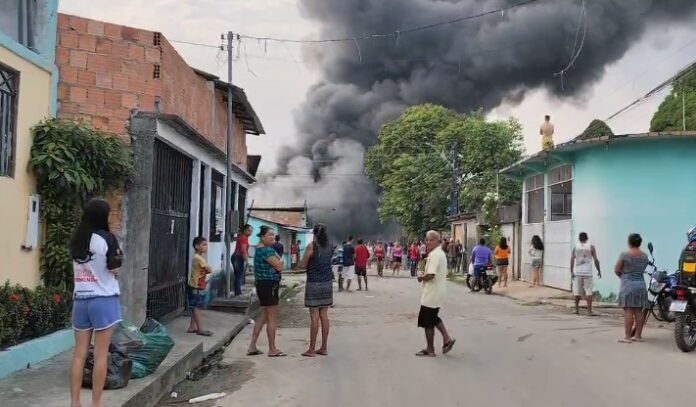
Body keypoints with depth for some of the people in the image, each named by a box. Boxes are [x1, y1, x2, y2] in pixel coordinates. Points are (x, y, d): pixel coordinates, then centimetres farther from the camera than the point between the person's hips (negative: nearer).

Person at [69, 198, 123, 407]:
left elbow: (78, 269, 15)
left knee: (79, 353, 8)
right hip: (103, 300, -5)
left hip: (80, 300, 5)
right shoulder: (106, 238, -10)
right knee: (100, 355, 2)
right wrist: (117, 258, 9)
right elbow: (115, 271, -7)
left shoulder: (76, 239, 6)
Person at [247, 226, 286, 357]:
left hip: (263, 284, 10)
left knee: (263, 317, 16)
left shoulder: (260, 248, 16)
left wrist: (277, 261, -1)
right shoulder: (267, 250, -17)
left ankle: (252, 347, 18)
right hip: (269, 285, -10)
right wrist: (280, 261, 0)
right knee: (272, 318, -1)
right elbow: (279, 267, -19)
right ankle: (272, 350, 7)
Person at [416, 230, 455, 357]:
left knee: (427, 321, 1)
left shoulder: (434, 255, -20)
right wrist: (424, 277, 8)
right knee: (434, 317, 23)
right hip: (438, 292, 10)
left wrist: (420, 278, -10)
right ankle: (447, 339, 16)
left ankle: (430, 349, 10)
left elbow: (430, 275, -29)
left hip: (431, 294, -10)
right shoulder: (441, 253, 12)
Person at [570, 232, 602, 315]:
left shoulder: (575, 248, 4)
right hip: (587, 272, -2)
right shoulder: (591, 247, 0)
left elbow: (572, 260, -1)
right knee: (589, 292, -1)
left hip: (577, 272, 2)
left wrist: (571, 272, 4)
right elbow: (596, 260, -3)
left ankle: (577, 309, 18)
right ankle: (589, 310, -5)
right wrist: (599, 271, 7)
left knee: (578, 292, 11)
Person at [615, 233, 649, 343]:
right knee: (638, 311, 8)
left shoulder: (624, 255, -10)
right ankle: (638, 336, 13)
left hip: (628, 285, -5)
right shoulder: (645, 256, 6)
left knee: (628, 311, -5)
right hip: (641, 285, 5)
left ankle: (627, 336, -4)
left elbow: (617, 270, -4)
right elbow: (642, 269, 10)